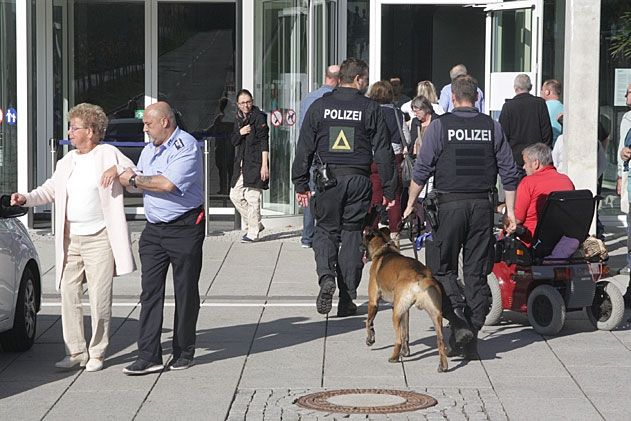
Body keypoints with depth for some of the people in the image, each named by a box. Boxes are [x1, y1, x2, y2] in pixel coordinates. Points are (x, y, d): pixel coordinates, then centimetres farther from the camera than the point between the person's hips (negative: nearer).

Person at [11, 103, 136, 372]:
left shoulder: (109, 154, -1)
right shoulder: (67, 162, 15)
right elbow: (49, 190, 20)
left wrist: (118, 170, -19)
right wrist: (25, 199, 4)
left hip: (99, 240, -5)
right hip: (70, 240, 5)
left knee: (99, 300, -2)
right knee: (69, 296, 3)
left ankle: (97, 353, 9)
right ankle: (76, 352, 11)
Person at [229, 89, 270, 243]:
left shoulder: (259, 117, -7)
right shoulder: (239, 119, 15)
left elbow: (264, 142, -11)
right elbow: (233, 141, 16)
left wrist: (264, 165, -16)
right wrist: (240, 132, -6)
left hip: (255, 164, -8)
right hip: (241, 164, 8)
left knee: (252, 198, -8)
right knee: (235, 195, 8)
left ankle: (253, 233, 0)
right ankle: (255, 224, 20)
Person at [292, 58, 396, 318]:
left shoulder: (319, 107, 3)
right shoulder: (371, 109, 0)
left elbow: (304, 148, 4)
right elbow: (383, 152, 0)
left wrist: (301, 184, 10)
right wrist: (389, 189, 6)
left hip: (328, 179, 1)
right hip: (358, 179, 0)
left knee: (325, 230, 12)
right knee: (352, 234, 6)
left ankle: (326, 276, -15)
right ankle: (347, 299, 8)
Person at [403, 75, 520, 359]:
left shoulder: (440, 126, -4)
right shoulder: (492, 127, 5)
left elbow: (422, 170, -4)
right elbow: (509, 172, 5)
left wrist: (410, 205, 6)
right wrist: (510, 210, 12)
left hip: (449, 204, -3)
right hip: (482, 205, 3)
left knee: (441, 267, 7)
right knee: (477, 272, 8)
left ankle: (458, 320, -14)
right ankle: (471, 340, 8)